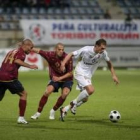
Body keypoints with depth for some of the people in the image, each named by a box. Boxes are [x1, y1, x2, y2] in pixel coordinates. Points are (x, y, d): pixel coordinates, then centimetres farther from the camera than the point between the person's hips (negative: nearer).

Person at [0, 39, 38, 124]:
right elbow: (17, 60, -18)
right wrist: (30, 66, -21)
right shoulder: (21, 52, 1)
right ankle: (21, 118, 6)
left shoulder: (12, 51, 25)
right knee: (23, 94, 9)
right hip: (10, 77, -7)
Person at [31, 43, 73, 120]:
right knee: (47, 92, -22)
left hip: (66, 79, -1)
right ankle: (38, 113, -7)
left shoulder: (68, 58, -21)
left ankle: (53, 111, -1)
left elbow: (70, 73, -14)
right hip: (55, 78, 1)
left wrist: (60, 78, -25)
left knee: (64, 94, -25)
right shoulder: (50, 55, -18)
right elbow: (38, 51, -13)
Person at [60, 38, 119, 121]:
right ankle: (74, 103, -8)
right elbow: (71, 55, -14)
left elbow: (109, 62, 10)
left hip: (88, 76, 7)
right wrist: (63, 64, -29)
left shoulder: (103, 53, -9)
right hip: (80, 73, -7)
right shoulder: (86, 50, -21)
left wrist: (114, 75, 5)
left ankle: (64, 110, 19)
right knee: (91, 90, -29)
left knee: (85, 99, 5)